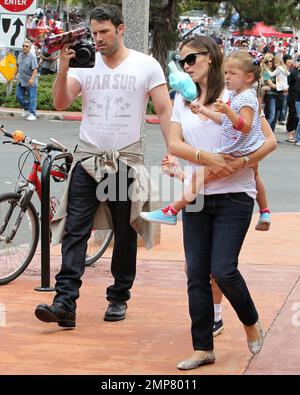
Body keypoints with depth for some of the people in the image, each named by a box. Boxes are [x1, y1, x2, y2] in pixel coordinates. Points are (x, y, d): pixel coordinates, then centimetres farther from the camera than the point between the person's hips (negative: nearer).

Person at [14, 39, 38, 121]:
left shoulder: (32, 57, -14)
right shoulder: (20, 55, 7)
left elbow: (35, 69, -18)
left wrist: (32, 79, -29)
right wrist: (15, 74, 21)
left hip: (30, 81, -7)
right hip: (21, 80, 7)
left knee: (31, 98, -1)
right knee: (18, 96, 10)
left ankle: (32, 114, 8)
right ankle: (26, 109, 30)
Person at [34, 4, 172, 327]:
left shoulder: (146, 66, 0)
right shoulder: (85, 64, 5)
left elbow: (164, 111, -1)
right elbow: (61, 103, -4)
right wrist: (63, 68, -19)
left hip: (126, 161, -1)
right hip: (87, 159, 1)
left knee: (125, 235, 8)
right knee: (75, 231, -8)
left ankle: (118, 298, 22)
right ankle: (65, 302, -13)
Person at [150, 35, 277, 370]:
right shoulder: (183, 99, 10)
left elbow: (269, 140, -5)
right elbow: (174, 144, -1)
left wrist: (241, 162, -19)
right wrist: (206, 158, -17)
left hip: (233, 195, -5)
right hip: (197, 195, 5)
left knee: (223, 269, -11)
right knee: (197, 274, 3)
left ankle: (251, 323, 17)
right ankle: (203, 348, 12)